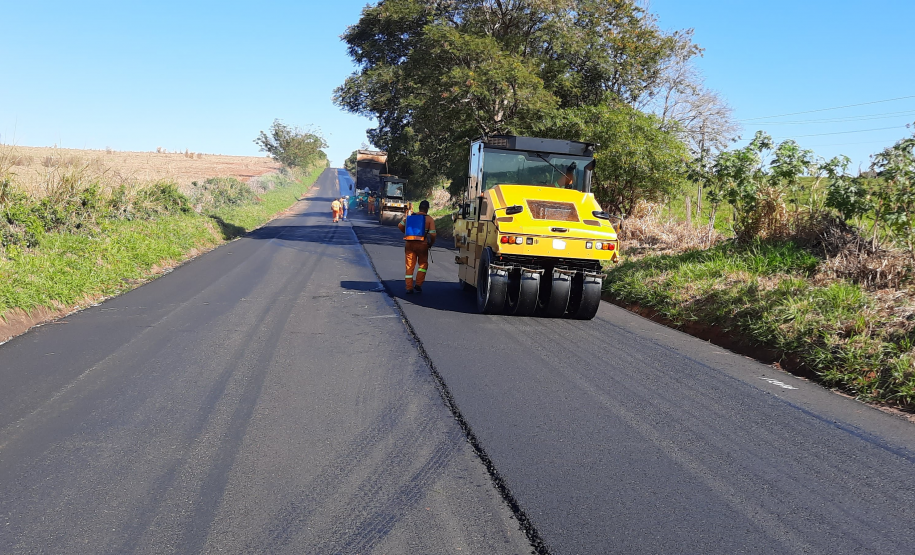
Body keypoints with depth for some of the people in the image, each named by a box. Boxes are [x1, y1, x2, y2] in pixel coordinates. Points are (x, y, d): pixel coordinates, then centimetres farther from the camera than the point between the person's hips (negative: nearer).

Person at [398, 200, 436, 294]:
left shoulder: (410, 216, 8)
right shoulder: (429, 219, -2)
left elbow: (400, 225, 8)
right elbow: (432, 234, -8)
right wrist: (431, 244, 8)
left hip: (409, 244, 3)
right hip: (422, 244, -3)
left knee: (409, 266, 8)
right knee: (423, 264, 16)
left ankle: (409, 288, 7)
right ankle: (418, 285, 8)